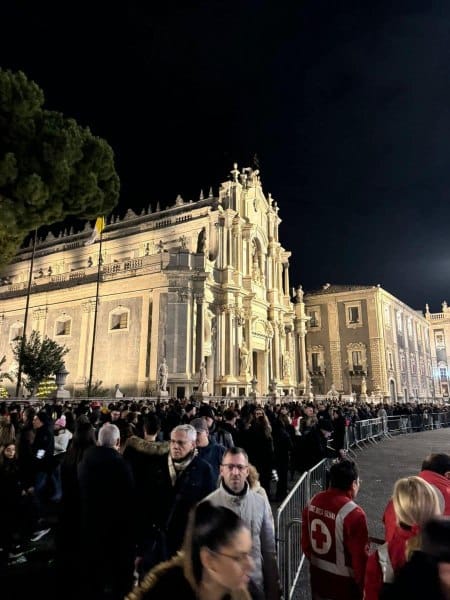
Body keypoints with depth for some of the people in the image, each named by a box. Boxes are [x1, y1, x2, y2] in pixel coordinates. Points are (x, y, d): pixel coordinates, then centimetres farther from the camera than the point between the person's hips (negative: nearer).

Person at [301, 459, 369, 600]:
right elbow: (360, 556, -19)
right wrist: (363, 586, -3)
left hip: (318, 575, 5)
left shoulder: (314, 501, -7)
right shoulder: (353, 513, -27)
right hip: (344, 582, -5)